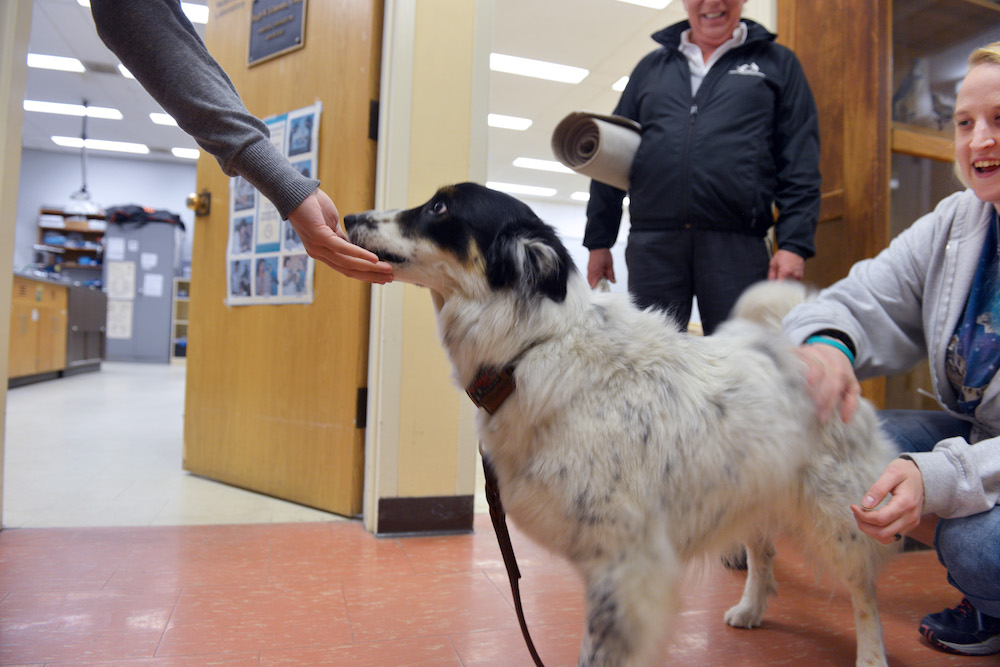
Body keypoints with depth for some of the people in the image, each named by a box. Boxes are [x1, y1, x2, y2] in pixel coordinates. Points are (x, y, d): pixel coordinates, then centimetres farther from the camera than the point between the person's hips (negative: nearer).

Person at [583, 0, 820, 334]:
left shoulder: (777, 63, 16)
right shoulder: (651, 66, 21)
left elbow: (801, 164, 8)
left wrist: (794, 244, -5)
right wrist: (599, 240, 13)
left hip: (737, 246, -1)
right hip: (652, 244, 2)